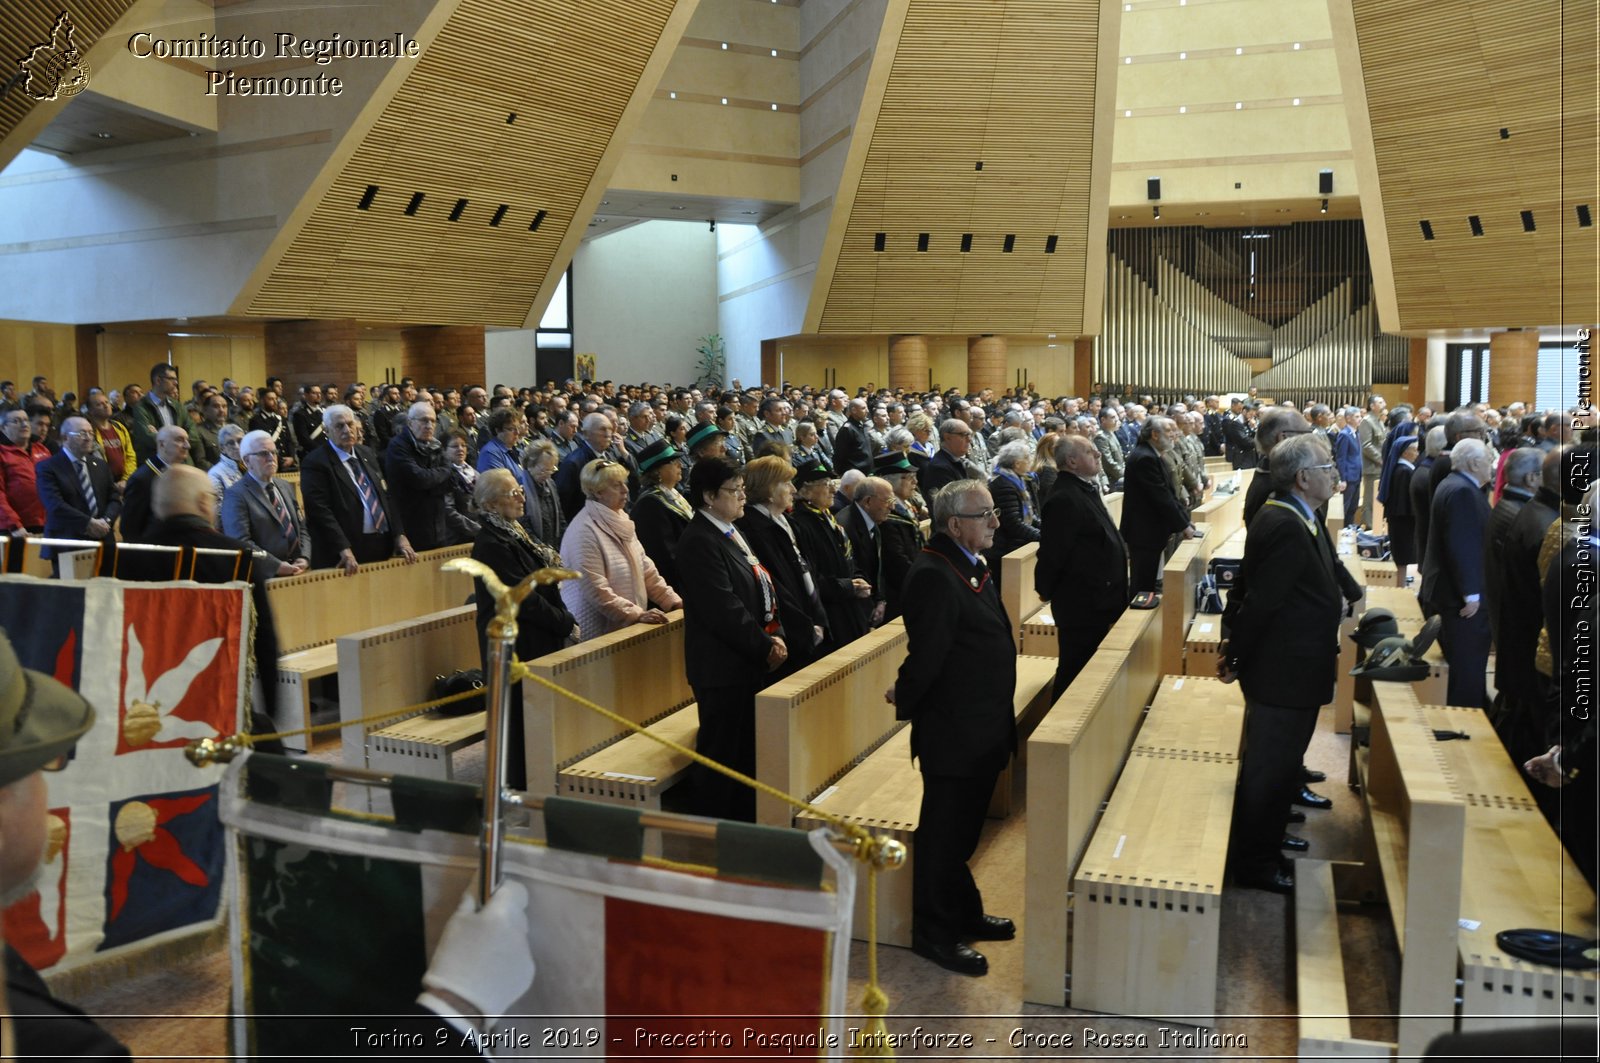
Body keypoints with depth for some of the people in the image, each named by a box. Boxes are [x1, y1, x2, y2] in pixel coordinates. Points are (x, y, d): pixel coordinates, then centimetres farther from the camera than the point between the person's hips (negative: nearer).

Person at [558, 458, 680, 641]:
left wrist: (674, 601, 4)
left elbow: (644, 567, 12)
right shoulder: (583, 531, -16)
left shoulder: (621, 521, 9)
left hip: (628, 627, 7)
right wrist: (637, 614, -24)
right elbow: (596, 589, -21)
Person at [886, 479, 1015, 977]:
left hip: (982, 730, 10)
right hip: (952, 732, -10)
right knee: (943, 834, 5)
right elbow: (926, 653, -24)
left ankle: (965, 914, 38)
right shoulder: (934, 576, -24)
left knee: (962, 829, 23)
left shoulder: (972, 567, 9)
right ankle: (934, 934, 19)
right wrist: (905, 700, -9)